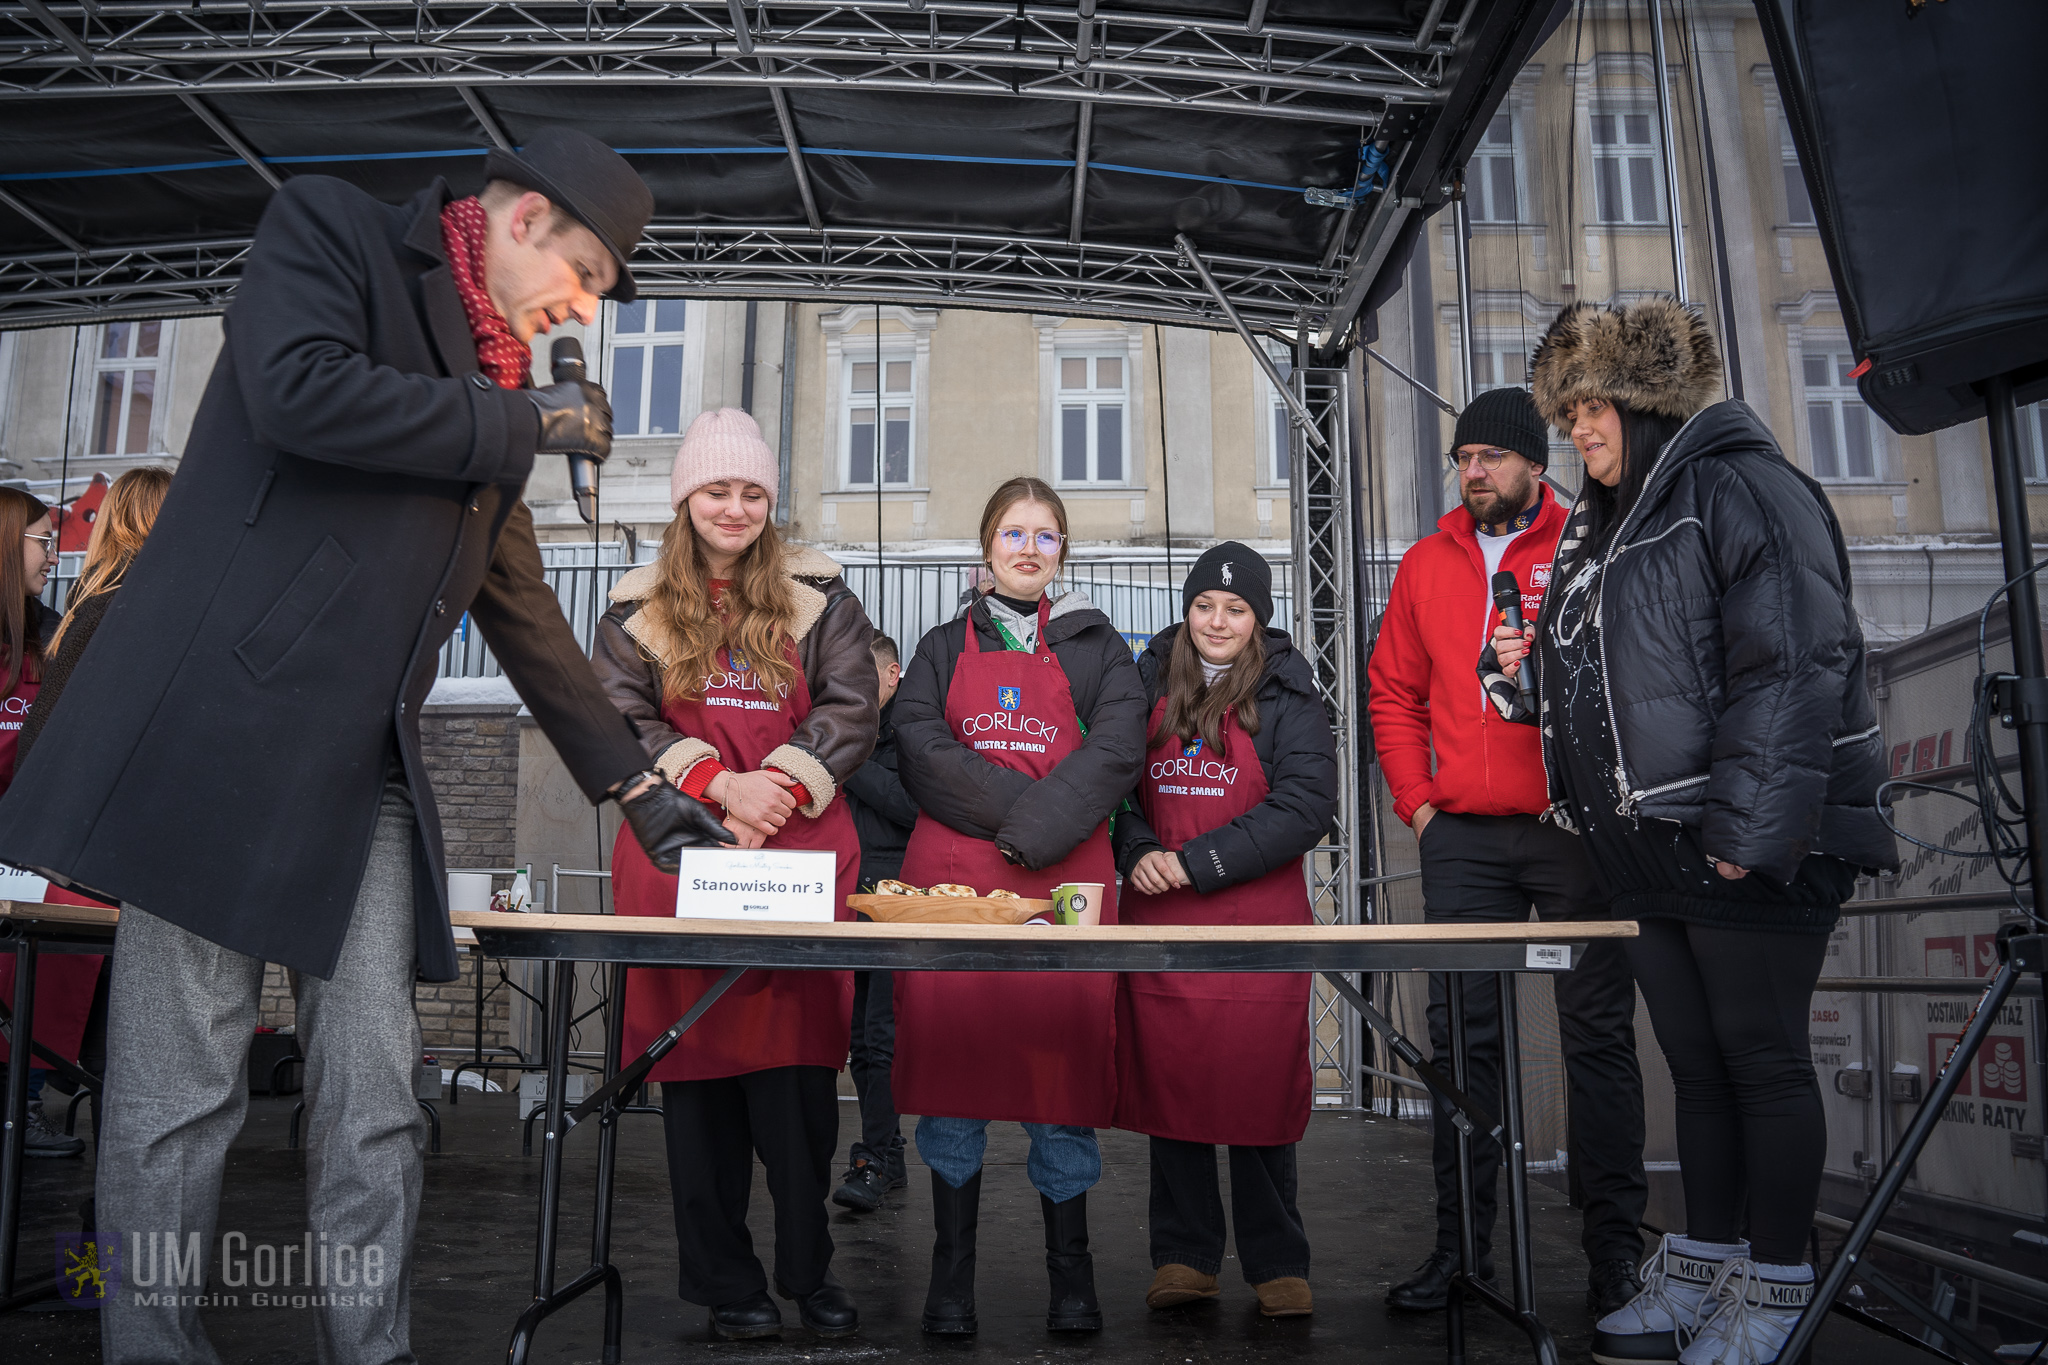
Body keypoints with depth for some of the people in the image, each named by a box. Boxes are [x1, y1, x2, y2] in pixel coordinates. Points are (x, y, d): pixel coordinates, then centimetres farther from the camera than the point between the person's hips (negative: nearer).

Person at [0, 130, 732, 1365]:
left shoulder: (498, 393, 21)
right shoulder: (329, 228, 5)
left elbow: (521, 604, 25)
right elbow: (297, 389, -16)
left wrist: (635, 781, 24)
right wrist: (527, 424, -6)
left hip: (367, 773, 7)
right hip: (222, 728, -6)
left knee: (375, 1110, 4)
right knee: (180, 1098, -1)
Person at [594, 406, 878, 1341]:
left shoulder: (817, 593, 11)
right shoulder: (639, 607, 13)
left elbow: (851, 708, 3)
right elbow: (618, 719, 2)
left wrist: (777, 794, -11)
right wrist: (719, 785, -12)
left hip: (797, 849, 0)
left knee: (797, 1054, -3)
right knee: (696, 1057, 2)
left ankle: (808, 1269, 12)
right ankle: (724, 1281, 14)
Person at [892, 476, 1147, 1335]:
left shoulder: (1097, 647, 14)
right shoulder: (945, 648, 17)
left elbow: (1117, 751, -3)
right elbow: (919, 749, 0)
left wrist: (1033, 831, -14)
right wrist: (1018, 800, -12)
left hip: (1064, 877, -1)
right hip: (951, 876, 1)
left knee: (1063, 1050, -2)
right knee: (951, 1051, -1)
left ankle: (1071, 1273, 13)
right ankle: (951, 1271, 12)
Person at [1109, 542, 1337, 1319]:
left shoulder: (1286, 697, 1)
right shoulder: (1148, 687, 10)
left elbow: (1306, 804, -9)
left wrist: (1196, 862, -14)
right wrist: (1138, 853, -10)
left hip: (1257, 918, -2)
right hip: (1159, 917, 3)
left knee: (1260, 1089, 1)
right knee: (1168, 1080, 5)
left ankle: (1277, 1264, 16)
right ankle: (1184, 1256, 18)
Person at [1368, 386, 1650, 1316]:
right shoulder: (1427, 562, 13)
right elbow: (1395, 692, 14)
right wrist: (1416, 801, 5)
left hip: (1577, 829, -3)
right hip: (1462, 838, 3)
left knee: (1597, 1033, 3)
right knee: (1463, 1036, 5)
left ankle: (1613, 1247, 14)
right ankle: (1460, 1243, 14)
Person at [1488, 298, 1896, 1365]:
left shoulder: (1740, 487, -9)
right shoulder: (1598, 528, 18)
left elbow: (1795, 662, -18)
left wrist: (1751, 827, -22)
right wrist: (1537, 666, 9)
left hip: (1752, 847, -8)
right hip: (1651, 855, 8)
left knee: (1763, 1059, 3)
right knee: (1696, 1068, 14)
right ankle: (1700, 1271, 25)